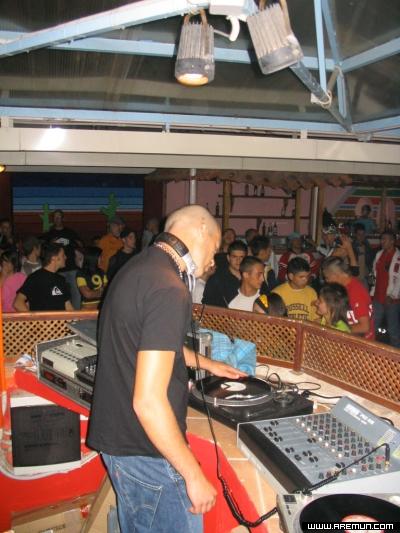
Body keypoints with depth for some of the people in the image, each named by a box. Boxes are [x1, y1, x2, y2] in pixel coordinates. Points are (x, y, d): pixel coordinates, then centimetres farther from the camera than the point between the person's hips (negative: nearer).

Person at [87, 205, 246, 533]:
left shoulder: (139, 267, 6)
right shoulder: (169, 290, -25)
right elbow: (148, 402, -29)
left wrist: (207, 365, 33)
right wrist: (194, 475, -19)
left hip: (115, 435, 9)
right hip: (145, 453, -9)